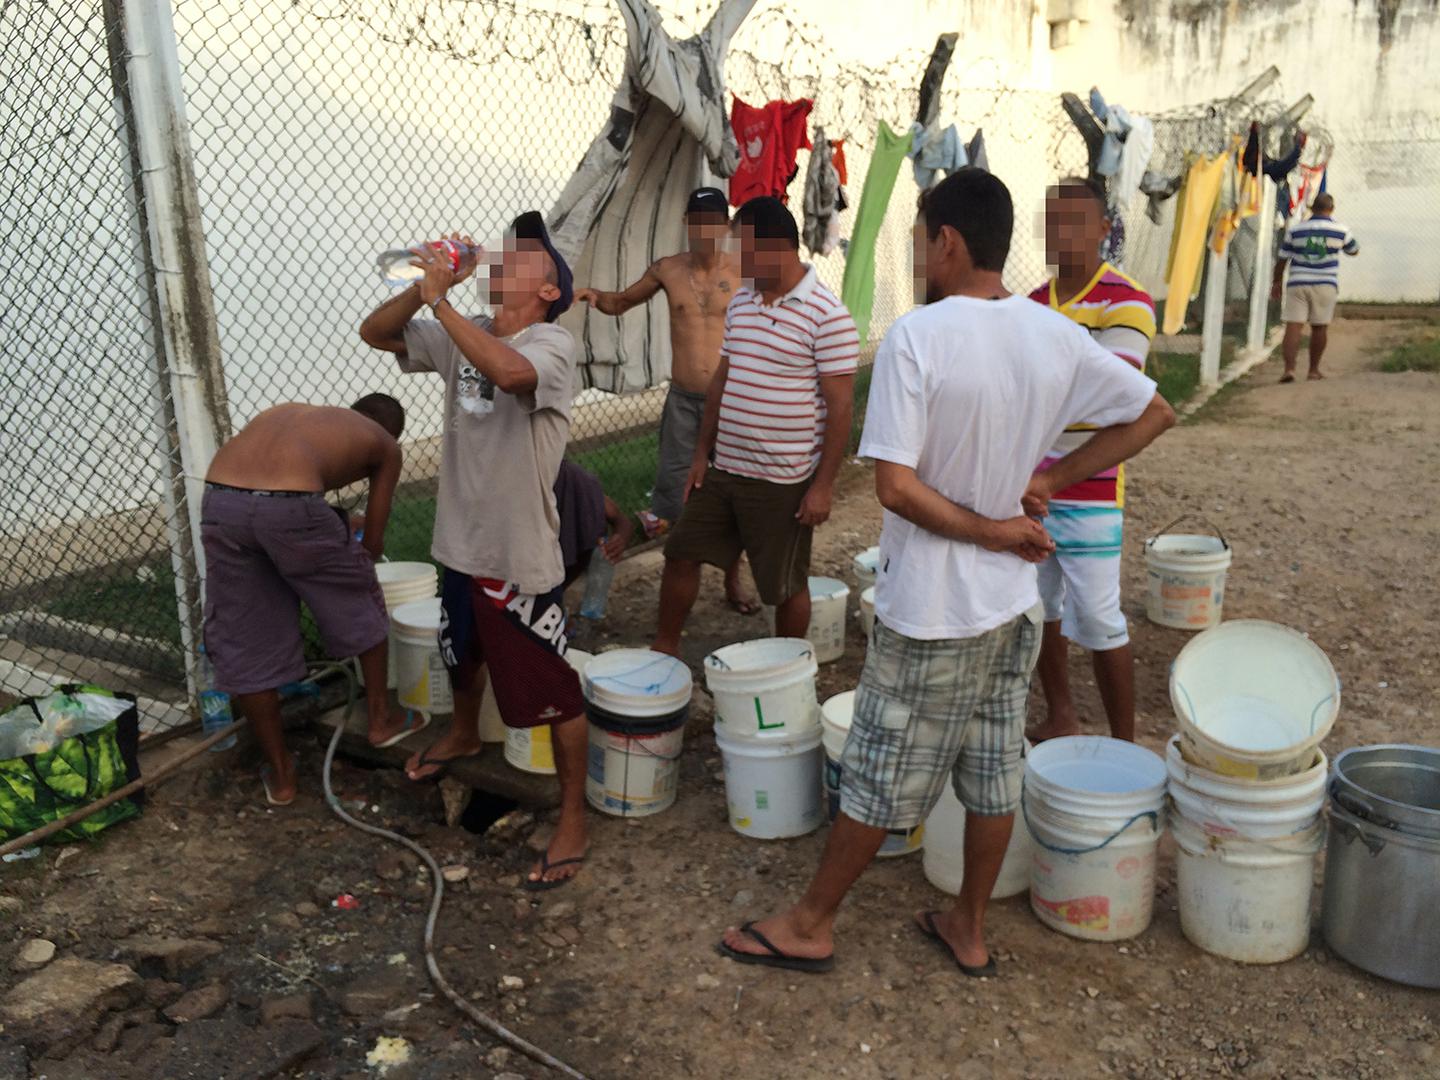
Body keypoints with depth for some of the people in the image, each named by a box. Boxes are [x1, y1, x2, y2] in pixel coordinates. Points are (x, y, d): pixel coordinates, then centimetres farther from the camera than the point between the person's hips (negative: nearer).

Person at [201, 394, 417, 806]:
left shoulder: (291, 412, 37)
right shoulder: (384, 444, 25)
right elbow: (373, 542, 25)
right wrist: (350, 570, 45)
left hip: (219, 501, 5)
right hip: (288, 505, -4)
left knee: (245, 646, 18)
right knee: (361, 605, 24)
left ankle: (280, 774, 29)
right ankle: (381, 719, 39)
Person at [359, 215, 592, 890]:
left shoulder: (553, 344, -18)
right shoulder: (462, 335, 4)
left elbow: (507, 371, -40)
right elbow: (375, 332, 4)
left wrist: (440, 301, -32)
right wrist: (428, 284, -11)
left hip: (522, 556, -7)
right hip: (460, 542, 8)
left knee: (551, 693, 1)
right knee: (462, 656, 31)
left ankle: (573, 821, 17)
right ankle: (463, 734, 60)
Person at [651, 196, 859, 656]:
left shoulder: (827, 316, -15)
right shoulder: (740, 302, 7)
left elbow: (840, 406, -15)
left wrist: (823, 485, -16)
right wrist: (701, 453, 12)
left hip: (783, 483, -7)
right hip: (723, 469, 7)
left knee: (786, 585, 8)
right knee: (681, 555, 13)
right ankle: (664, 648, 31)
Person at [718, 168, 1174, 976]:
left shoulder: (917, 338, -20)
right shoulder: (1057, 335, -1)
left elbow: (897, 487, -24)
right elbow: (1154, 415, 10)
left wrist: (990, 531, -12)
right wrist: (1050, 480, 3)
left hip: (932, 611, -6)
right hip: (1015, 601, 6)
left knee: (880, 778, 8)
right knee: (994, 772, 17)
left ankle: (813, 924, 26)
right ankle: (970, 928, 34)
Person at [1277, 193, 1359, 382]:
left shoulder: (1295, 229, 4)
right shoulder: (1340, 230, 4)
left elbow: (1282, 258, 6)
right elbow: (1354, 250, 21)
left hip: (1297, 283, 0)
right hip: (1325, 285, 0)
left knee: (1293, 326, -5)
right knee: (1320, 327, 8)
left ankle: (1289, 368, -18)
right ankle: (1314, 370, 14)